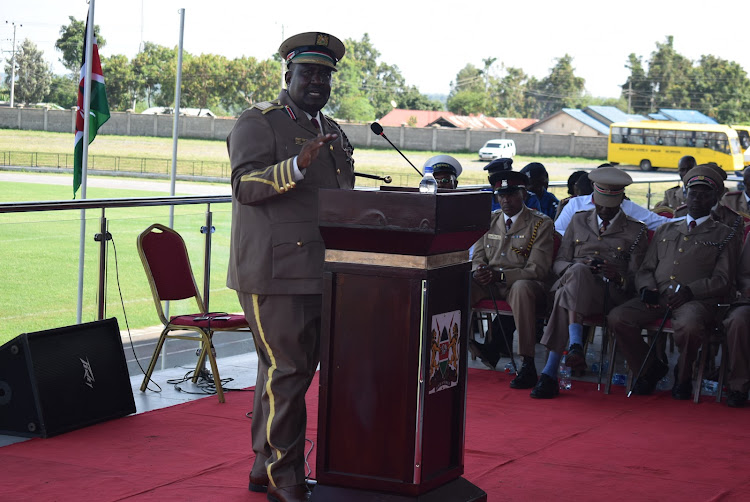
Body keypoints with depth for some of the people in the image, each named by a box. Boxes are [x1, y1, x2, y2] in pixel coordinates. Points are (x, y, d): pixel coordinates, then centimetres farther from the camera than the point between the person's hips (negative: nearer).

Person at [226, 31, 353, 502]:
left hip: (321, 271, 8)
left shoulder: (333, 132, 21)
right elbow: (245, 185, -16)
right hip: (277, 270, -8)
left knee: (296, 368, 11)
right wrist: (298, 165, -29)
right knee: (287, 369, -9)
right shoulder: (258, 121, -3)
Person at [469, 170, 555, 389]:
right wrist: (479, 272, -11)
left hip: (524, 285, -4)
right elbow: (478, 257, 16)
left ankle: (528, 365, -40)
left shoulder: (541, 223, -3)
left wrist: (500, 275, -23)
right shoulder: (489, 221, 14)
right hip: (490, 285, 5)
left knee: (521, 288, -41)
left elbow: (538, 269, -11)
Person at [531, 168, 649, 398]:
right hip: (574, 281, 2)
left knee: (566, 296, -36)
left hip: (610, 293, -2)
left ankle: (550, 372, -45)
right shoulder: (579, 221, 22)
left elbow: (636, 278, 10)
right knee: (578, 270, -37)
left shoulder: (636, 231, 14)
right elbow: (558, 262, 18)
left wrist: (619, 277, -15)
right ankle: (575, 346, -50)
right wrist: (575, 267, -7)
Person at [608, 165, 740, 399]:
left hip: (696, 300, -4)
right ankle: (650, 367, 1)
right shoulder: (665, 230, 27)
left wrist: (690, 291, -14)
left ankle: (683, 375, -6)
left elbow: (722, 280, 3)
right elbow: (645, 269, 22)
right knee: (616, 318, -23)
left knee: (689, 326, -40)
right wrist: (646, 288, -2)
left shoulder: (725, 236, 14)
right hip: (657, 298, 4)